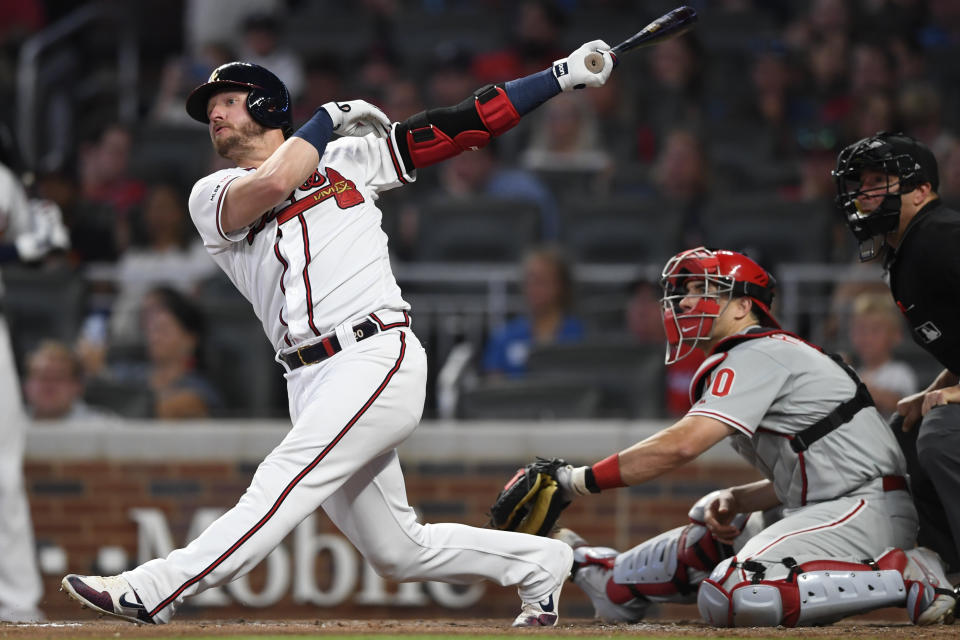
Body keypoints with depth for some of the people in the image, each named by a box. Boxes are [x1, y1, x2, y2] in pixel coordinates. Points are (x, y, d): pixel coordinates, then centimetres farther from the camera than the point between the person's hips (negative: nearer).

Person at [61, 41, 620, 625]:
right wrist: (329, 116, 6)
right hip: (312, 382, 4)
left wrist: (564, 74, 9)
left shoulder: (348, 159, 15)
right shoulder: (213, 195, 15)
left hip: (380, 356, -4)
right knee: (399, 553, 3)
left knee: (284, 481, -23)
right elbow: (273, 183, -8)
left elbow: (466, 123, 13)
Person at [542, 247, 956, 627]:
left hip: (864, 510, -11)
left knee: (730, 598, -28)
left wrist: (586, 480, -13)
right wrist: (734, 500, 6)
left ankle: (903, 579, -21)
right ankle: (611, 579, 47)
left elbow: (682, 444, -19)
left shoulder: (757, 357, -8)